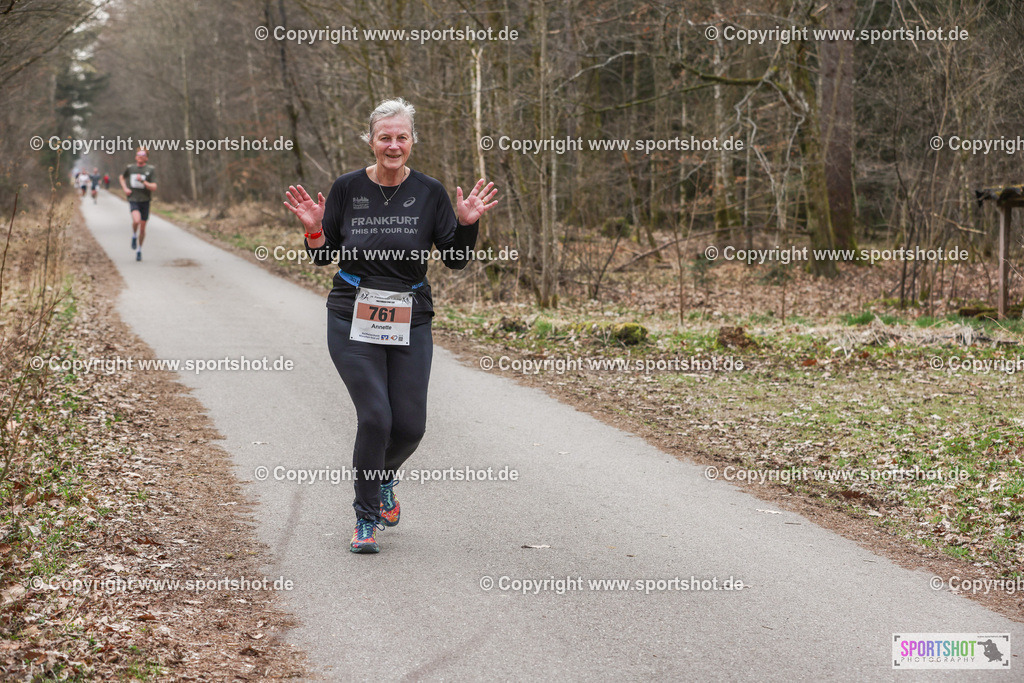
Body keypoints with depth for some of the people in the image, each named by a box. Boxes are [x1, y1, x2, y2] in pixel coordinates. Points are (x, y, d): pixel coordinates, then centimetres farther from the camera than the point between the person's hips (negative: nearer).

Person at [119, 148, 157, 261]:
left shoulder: (151, 170, -4)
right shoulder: (130, 168, 3)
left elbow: (154, 188, -10)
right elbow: (122, 177, 24)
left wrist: (142, 181, -23)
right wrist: (125, 188, 7)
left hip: (145, 201, 0)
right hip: (133, 200, 0)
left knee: (142, 228, 7)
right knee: (136, 220, -29)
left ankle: (139, 250, 26)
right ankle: (134, 236, 2)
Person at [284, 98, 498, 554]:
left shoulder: (429, 193, -1)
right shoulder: (347, 189, -2)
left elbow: (456, 260, 1)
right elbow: (323, 258, 5)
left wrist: (468, 223, -15)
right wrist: (314, 228, -13)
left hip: (410, 325, 2)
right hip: (353, 322, -1)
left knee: (410, 425, 0)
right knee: (375, 417, -13)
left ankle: (385, 479, 36)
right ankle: (365, 518, 7)